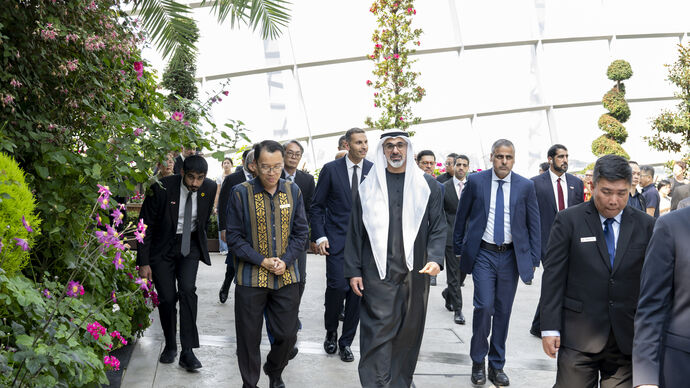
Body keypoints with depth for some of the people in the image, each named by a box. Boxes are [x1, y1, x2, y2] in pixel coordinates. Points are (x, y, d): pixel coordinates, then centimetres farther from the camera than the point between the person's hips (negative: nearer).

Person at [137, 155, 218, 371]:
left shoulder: (210, 188, -10)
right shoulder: (162, 188, -21)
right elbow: (146, 226, -14)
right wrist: (144, 262, -15)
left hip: (190, 244, 1)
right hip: (162, 247, -1)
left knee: (187, 290, -16)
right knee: (167, 297, -2)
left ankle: (187, 352, -12)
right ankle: (170, 345, 21)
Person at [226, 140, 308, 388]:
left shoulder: (293, 191, 3)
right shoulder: (241, 193, -7)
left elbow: (301, 232, 6)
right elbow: (234, 237, -5)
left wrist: (285, 261, -8)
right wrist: (262, 261, -14)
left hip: (286, 276, 3)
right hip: (250, 277, -2)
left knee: (287, 335, 8)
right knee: (249, 338, 7)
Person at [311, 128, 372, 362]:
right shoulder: (331, 169, -1)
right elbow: (317, 206, 2)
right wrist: (319, 236, -8)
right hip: (337, 240, -2)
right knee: (337, 287, -11)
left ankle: (346, 342, 18)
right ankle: (331, 333, 16)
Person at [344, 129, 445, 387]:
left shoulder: (428, 185, 7)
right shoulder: (369, 187, 7)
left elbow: (438, 227, 4)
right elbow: (356, 231, 7)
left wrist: (435, 258, -12)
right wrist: (354, 270, 2)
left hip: (415, 272, 1)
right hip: (377, 272, -1)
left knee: (408, 332, 8)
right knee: (378, 332, -4)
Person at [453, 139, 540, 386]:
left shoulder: (526, 186, 1)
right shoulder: (475, 182, -2)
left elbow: (533, 225, 5)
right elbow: (461, 217, 7)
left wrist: (533, 260, 1)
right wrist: (459, 250, 7)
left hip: (511, 256, 2)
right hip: (483, 255, -2)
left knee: (503, 312, 7)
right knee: (484, 306, -11)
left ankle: (497, 366, 20)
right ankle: (478, 362, 9)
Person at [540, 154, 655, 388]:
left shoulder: (646, 225, 5)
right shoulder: (569, 220, -1)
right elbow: (553, 276, -2)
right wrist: (550, 328, -6)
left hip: (627, 339, 2)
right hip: (578, 335, -2)